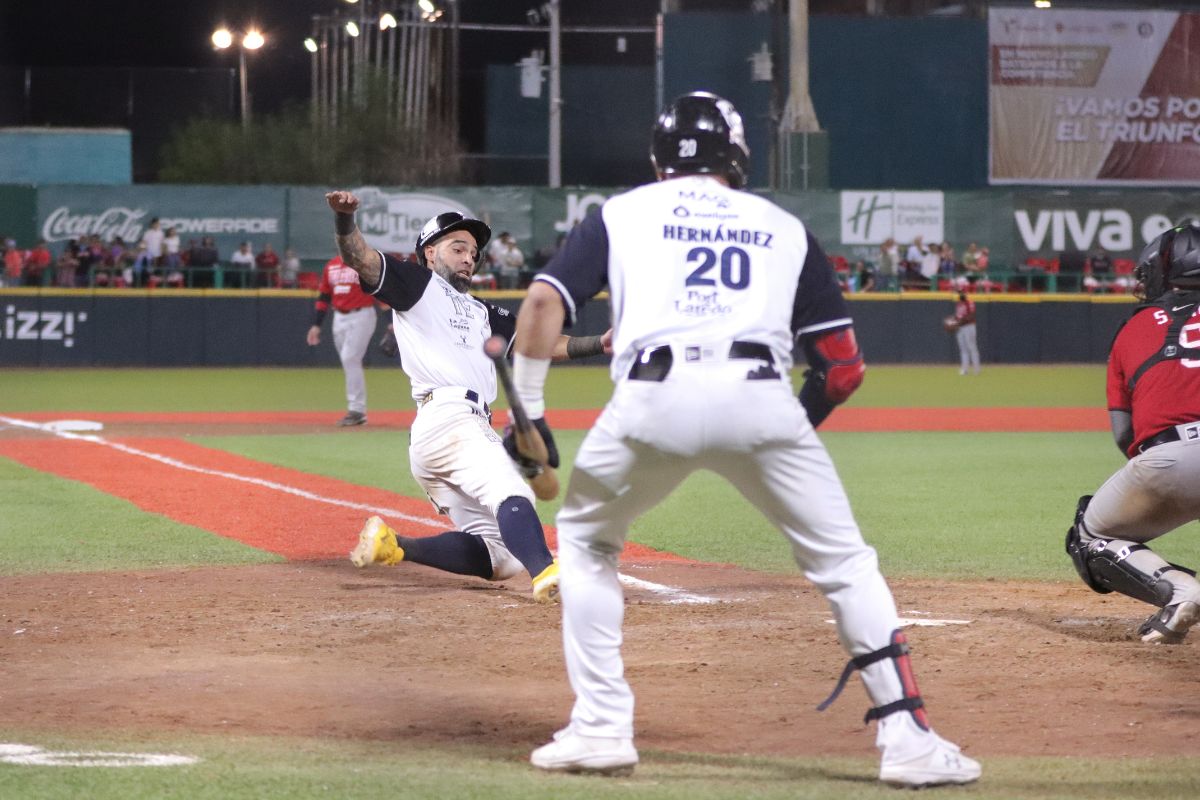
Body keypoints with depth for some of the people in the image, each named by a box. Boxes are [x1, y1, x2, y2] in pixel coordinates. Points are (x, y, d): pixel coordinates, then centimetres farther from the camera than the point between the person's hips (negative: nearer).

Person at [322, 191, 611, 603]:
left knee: (498, 557, 6)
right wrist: (345, 219, -24)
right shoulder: (418, 285, 13)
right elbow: (359, 258, -3)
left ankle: (392, 546, 9)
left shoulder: (483, 314, 33)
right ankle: (547, 575, -52)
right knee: (512, 493, -31)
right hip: (445, 418, -9)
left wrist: (599, 344, 8)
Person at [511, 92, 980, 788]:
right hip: (759, 396, 0)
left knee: (585, 541, 25)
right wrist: (801, 424, 36)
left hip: (653, 396, 0)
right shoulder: (784, 227, 26)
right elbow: (844, 367, 20)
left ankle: (601, 730, 17)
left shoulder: (622, 213, 24)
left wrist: (528, 412, 13)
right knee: (845, 560, 13)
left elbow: (545, 300, 8)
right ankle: (908, 738, 2)